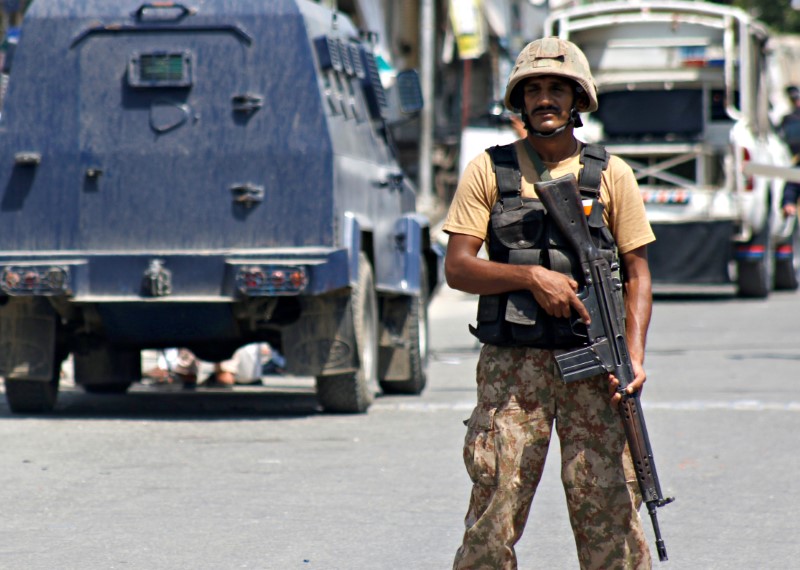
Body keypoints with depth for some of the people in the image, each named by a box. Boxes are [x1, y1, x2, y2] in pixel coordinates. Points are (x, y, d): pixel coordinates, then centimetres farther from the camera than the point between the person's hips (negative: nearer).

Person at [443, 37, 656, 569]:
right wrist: (532, 276, -14)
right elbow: (457, 267, 2)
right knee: (494, 510, -3)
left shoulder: (611, 175, 9)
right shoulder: (489, 171, 7)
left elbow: (638, 274, 8)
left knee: (607, 506, -4)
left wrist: (634, 355, -7)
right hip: (511, 364, 0)